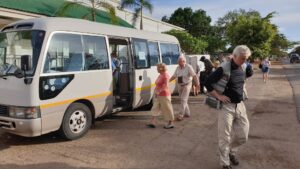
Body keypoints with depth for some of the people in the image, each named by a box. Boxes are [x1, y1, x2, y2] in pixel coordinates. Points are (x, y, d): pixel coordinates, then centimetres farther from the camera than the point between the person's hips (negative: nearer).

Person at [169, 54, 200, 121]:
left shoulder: (188, 67, -14)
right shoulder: (178, 68, 3)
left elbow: (194, 76, -19)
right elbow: (174, 76, 13)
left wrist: (197, 84, -30)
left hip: (187, 85, -6)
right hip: (180, 85, 6)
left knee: (183, 100, -11)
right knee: (184, 100, 13)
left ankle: (181, 115, -10)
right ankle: (187, 113, 27)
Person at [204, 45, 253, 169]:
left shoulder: (243, 68, 3)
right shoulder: (224, 69, -17)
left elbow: (249, 74, 28)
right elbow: (207, 83, -16)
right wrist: (218, 96, -15)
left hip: (240, 105, 6)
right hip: (226, 106, -6)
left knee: (243, 135, 11)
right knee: (225, 138, 3)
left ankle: (232, 152, 38)